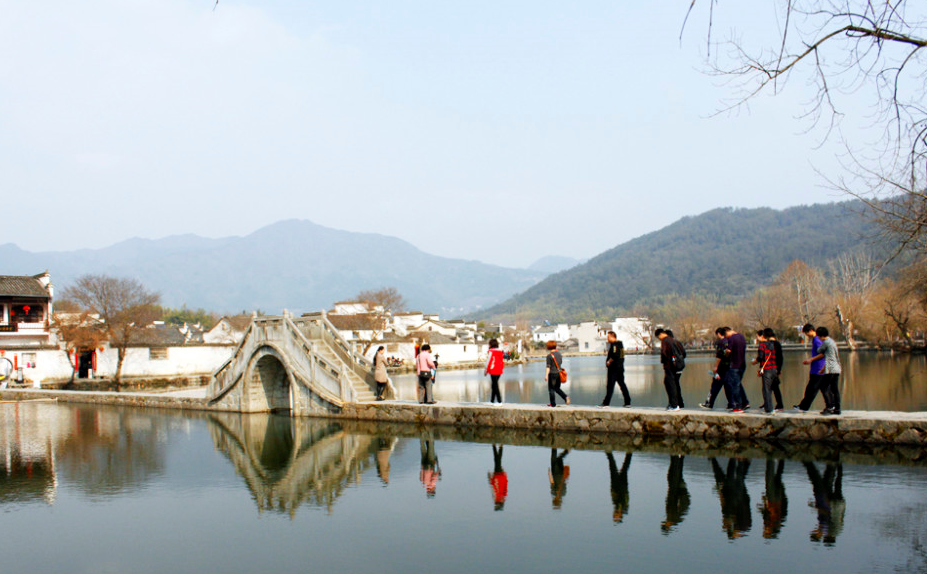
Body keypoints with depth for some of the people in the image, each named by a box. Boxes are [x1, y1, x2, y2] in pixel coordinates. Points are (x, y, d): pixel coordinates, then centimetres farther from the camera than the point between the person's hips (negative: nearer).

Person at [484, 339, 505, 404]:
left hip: (493, 371, -7)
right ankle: (492, 401, 22)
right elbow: (503, 361, 13)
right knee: (494, 385, 16)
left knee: (495, 385, -4)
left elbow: (489, 361, -13)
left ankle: (500, 401, -8)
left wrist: (486, 371, -7)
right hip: (499, 371, 7)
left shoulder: (491, 351, -10)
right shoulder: (500, 351, 10)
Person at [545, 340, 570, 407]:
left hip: (552, 373, -6)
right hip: (559, 372, 6)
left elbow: (548, 366, -17)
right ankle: (565, 397, -3)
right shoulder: (559, 353, 5)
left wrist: (546, 375, -17)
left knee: (551, 388, 7)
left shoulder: (549, 355, -14)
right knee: (557, 388, 18)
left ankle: (553, 403, 11)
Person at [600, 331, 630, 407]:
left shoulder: (614, 344, -13)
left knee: (610, 386, -6)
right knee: (622, 384, 10)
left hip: (613, 368, -9)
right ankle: (627, 402, 9)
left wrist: (609, 362, -14)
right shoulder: (620, 344, 16)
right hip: (620, 368, 9)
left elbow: (614, 355, -27)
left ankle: (606, 403, -5)